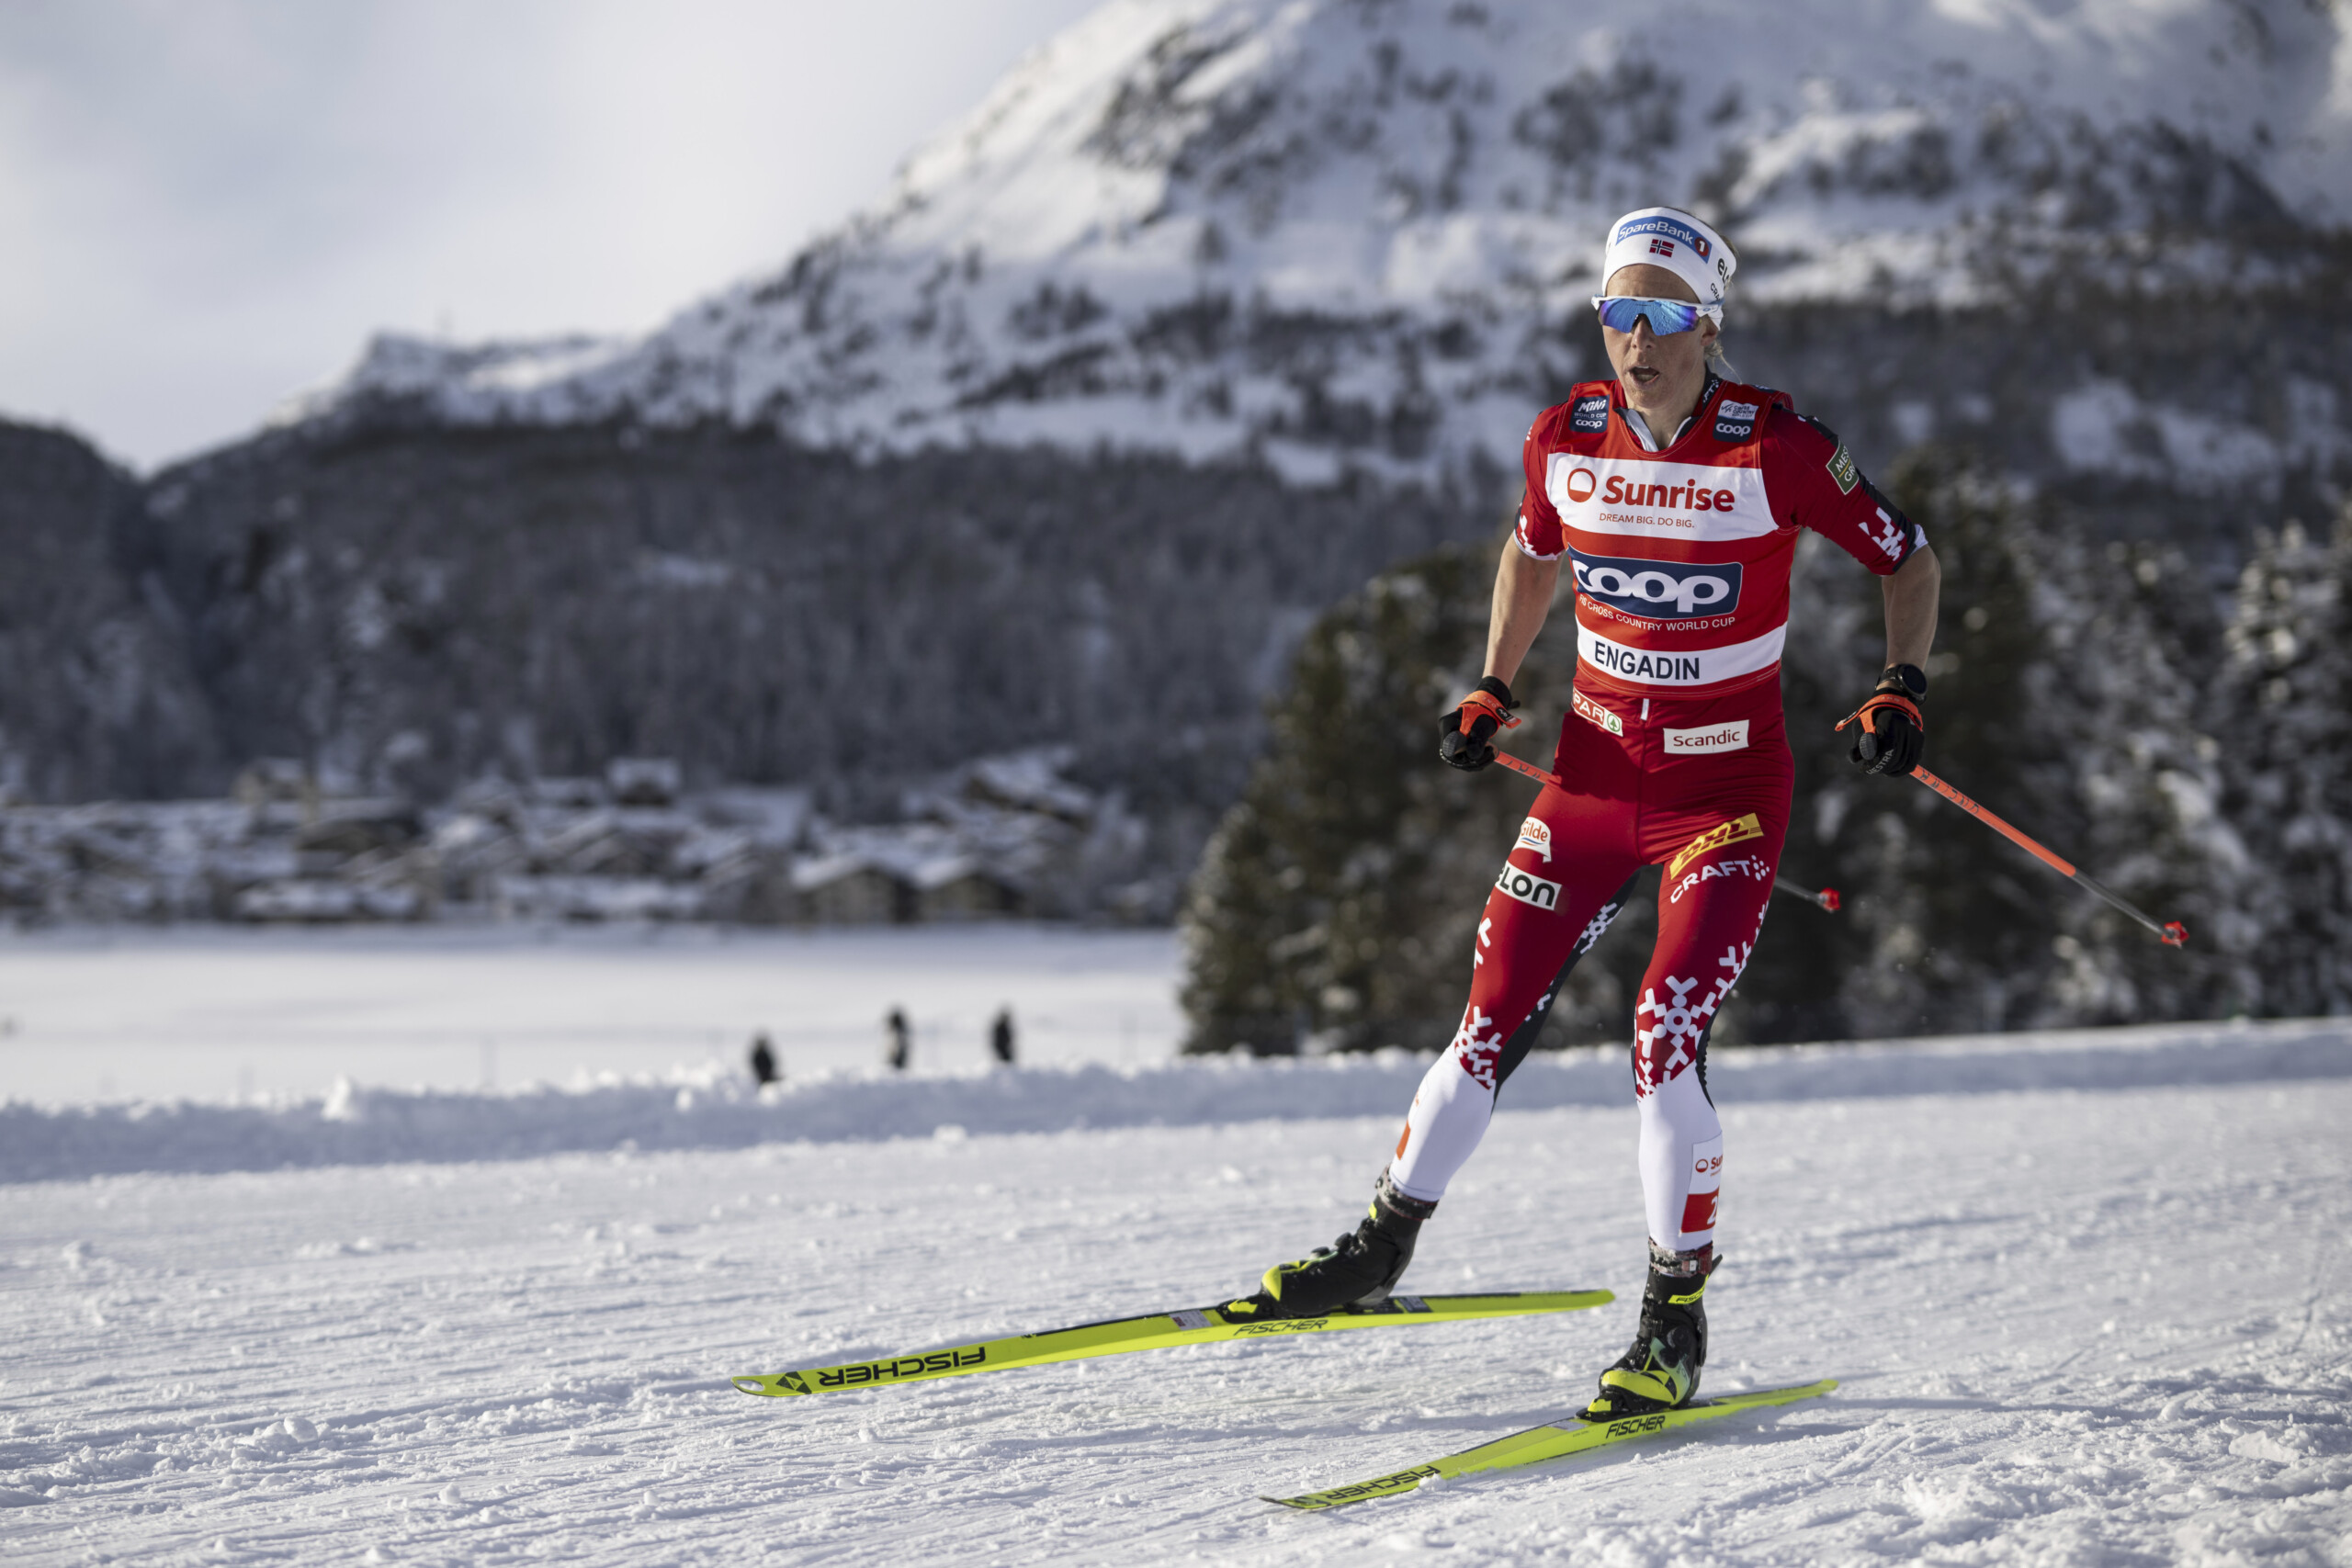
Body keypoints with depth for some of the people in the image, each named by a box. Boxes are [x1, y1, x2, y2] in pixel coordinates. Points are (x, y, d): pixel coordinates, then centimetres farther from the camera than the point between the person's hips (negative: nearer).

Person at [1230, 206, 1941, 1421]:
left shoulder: (1776, 447, -15)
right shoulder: (1568, 438, -4)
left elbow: (1909, 562, -4)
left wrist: (1901, 690, -17)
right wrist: (1493, 691, 11)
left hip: (1727, 787, -4)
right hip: (1595, 772, 4)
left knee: (1666, 1036, -16)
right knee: (1494, 1022, 4)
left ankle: (1677, 1320, -2)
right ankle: (1384, 1243, 23)